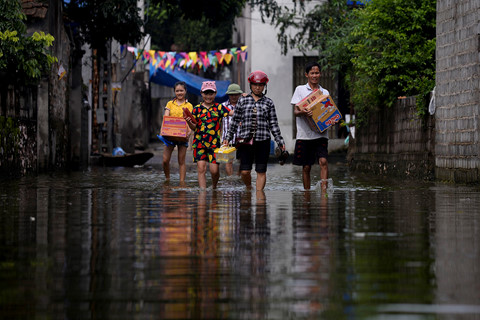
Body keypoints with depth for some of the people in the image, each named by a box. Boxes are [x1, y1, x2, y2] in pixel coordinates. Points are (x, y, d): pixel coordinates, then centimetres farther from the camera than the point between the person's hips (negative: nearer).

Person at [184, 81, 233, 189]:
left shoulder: (219, 108, 4)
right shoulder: (197, 109, 7)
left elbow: (233, 113, -7)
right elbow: (194, 127, 9)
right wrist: (189, 122, -11)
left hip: (214, 143, -1)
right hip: (199, 142, 1)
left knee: (214, 170, -1)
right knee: (201, 168, -6)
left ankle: (214, 187, 27)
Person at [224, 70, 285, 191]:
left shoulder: (268, 103, 8)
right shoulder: (243, 101, 8)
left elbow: (273, 124, 9)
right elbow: (235, 121, 13)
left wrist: (280, 141, 5)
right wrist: (228, 138, 11)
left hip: (263, 140, 0)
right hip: (245, 140, 0)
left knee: (261, 171, 0)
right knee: (245, 171, -3)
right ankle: (248, 188, 25)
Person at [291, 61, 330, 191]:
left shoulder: (325, 92, 13)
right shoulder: (300, 89, 7)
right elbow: (295, 111, -1)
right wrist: (303, 112, -25)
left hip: (320, 134, 1)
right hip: (304, 134, -1)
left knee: (323, 161, -17)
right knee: (306, 167, 4)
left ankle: (324, 190, -23)